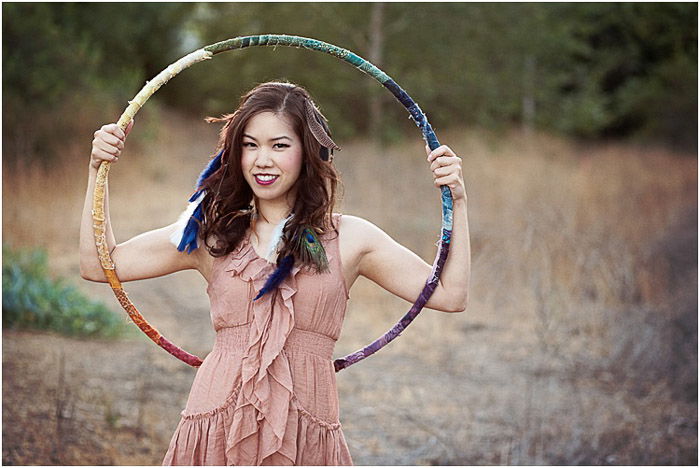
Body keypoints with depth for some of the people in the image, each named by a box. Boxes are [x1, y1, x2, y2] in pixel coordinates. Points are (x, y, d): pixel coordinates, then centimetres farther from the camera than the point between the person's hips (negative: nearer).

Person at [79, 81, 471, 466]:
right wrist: (98, 170, 5)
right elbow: (98, 265, 8)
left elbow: (450, 295, 2)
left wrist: (457, 202, -2)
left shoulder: (348, 239, 6)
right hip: (216, 432, 1)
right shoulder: (212, 237, 8)